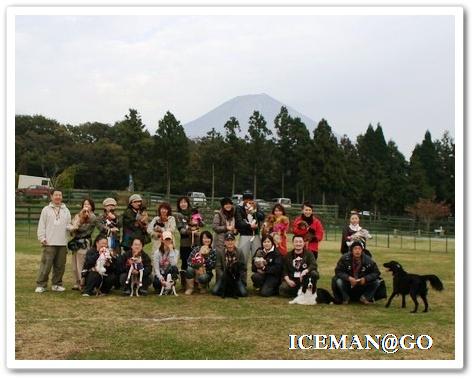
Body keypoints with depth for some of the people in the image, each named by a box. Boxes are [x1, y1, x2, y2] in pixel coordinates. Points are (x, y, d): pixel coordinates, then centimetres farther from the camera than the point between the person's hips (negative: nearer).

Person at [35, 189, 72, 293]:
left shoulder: (66, 211, 14)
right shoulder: (46, 210, 5)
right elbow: (41, 225, 3)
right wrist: (42, 238, -5)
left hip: (62, 243, 3)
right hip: (49, 243, -3)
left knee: (60, 265, 7)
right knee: (46, 264, -7)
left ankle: (57, 284, 18)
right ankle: (41, 285, 0)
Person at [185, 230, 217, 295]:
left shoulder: (213, 251, -3)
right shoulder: (196, 249, -1)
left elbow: (212, 266, -14)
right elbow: (189, 261, -10)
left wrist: (206, 256, -23)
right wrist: (198, 267, -25)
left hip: (206, 273, -1)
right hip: (195, 272, 1)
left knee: (202, 277, -35)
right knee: (190, 268, -31)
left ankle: (203, 287, 3)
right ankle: (190, 288, -10)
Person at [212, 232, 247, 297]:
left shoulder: (240, 252, 0)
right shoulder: (220, 253, -1)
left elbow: (243, 267, 0)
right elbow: (218, 267, -3)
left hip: (237, 277, 0)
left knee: (243, 293, -23)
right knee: (214, 291, -23)